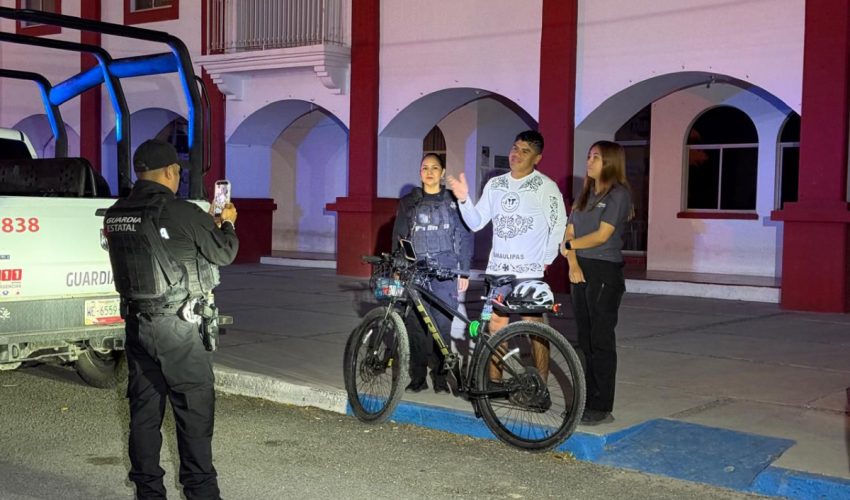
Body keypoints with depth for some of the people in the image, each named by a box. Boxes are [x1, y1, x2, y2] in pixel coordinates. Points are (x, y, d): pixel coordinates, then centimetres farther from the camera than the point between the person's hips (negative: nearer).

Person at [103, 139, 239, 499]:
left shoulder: (114, 216, 5)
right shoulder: (183, 214, -14)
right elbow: (224, 253, -4)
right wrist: (227, 224, 16)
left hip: (137, 322, 6)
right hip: (179, 325, -6)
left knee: (144, 408, 11)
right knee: (195, 409, 2)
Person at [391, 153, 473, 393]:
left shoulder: (453, 202, 9)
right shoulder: (408, 202, 12)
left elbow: (465, 237, 8)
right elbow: (398, 238, 12)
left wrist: (464, 272, 3)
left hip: (445, 272, -1)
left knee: (443, 324, -3)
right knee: (416, 325, -3)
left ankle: (440, 377, 7)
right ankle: (418, 377, 6)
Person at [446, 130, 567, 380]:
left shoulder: (545, 186, -3)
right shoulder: (495, 184, 11)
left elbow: (559, 226, -5)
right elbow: (476, 223, 9)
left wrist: (546, 260, -7)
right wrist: (464, 200, -6)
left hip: (530, 271, -5)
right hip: (497, 267, 5)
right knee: (495, 326, 7)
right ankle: (494, 383, 16)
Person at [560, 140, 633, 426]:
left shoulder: (619, 194, -6)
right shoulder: (585, 195, 16)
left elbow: (602, 235, -14)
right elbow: (569, 232, 8)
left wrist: (569, 244, -5)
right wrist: (572, 263, -7)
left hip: (605, 273, -7)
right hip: (580, 271, 7)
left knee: (601, 341, -5)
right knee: (586, 341, 10)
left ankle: (602, 408, 0)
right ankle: (588, 401, 17)